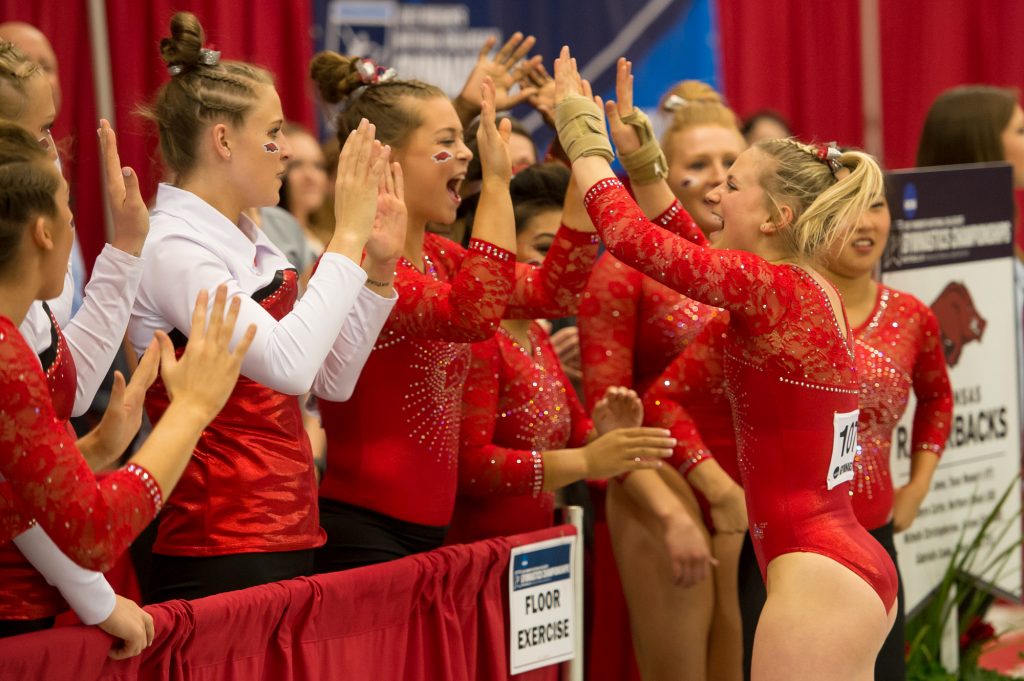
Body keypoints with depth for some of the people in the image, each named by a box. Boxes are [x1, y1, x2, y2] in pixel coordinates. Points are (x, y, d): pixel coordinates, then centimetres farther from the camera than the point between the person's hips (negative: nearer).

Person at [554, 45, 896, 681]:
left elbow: (630, 234, -16)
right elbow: (689, 245, 28)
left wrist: (582, 132, -2)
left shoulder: (772, 286, -13)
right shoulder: (811, 290, 12)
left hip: (817, 576, -10)